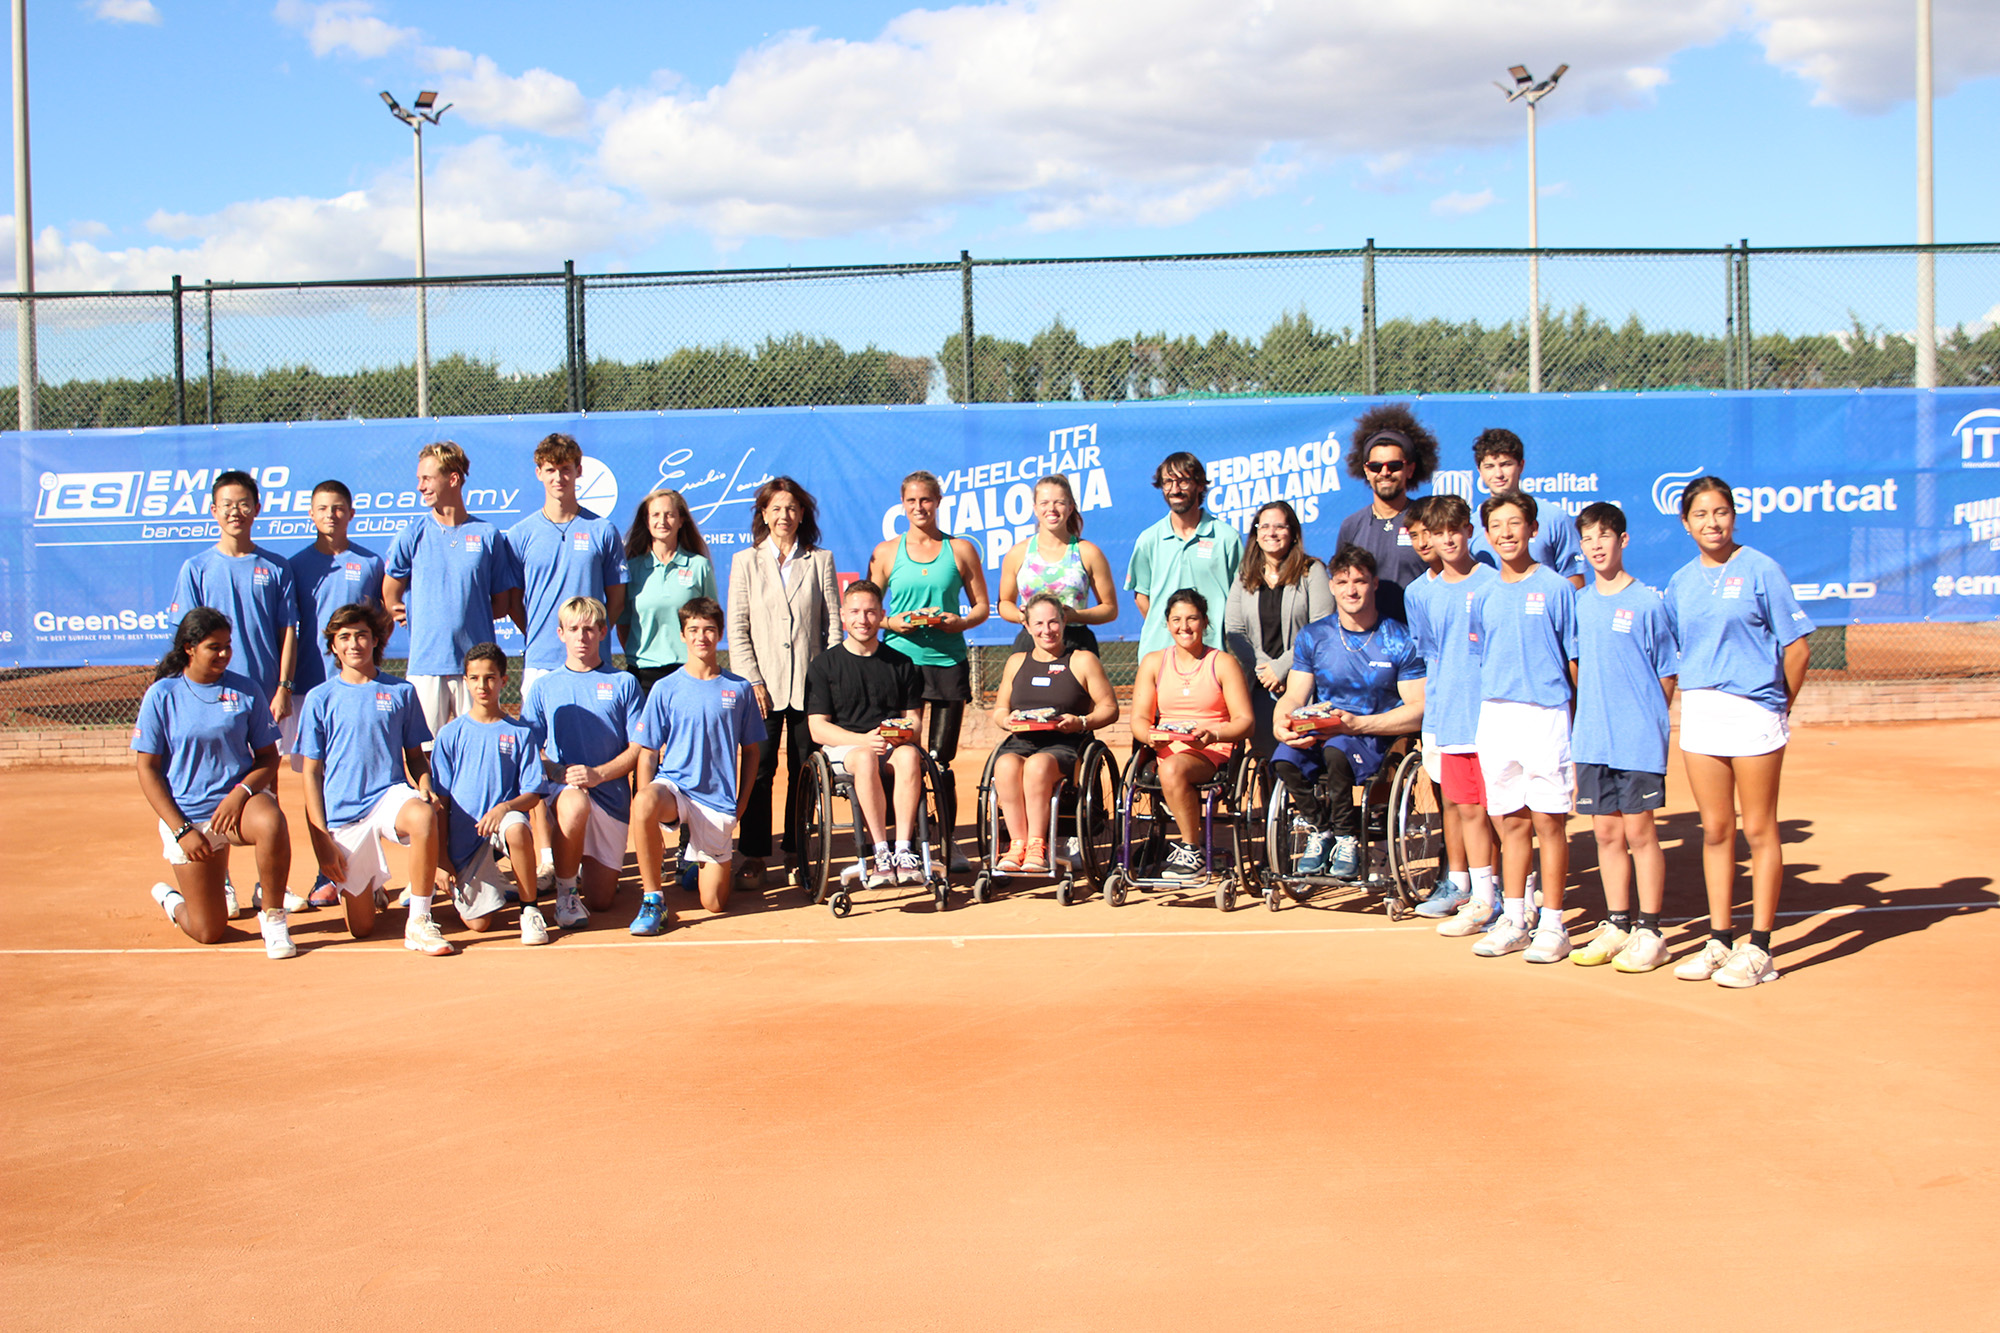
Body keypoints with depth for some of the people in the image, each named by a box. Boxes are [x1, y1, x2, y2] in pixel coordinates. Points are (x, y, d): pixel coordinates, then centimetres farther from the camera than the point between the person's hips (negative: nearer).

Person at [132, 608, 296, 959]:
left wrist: (240, 793, -17)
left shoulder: (245, 690, 1)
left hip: (239, 799, 1)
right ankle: (171, 899, 35)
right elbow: (147, 768, -2)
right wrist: (181, 829, -10)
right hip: (186, 814, -1)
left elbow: (268, 757, 4)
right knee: (208, 933, -2)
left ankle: (273, 917, -15)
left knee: (271, 823, -38)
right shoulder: (161, 695, -3)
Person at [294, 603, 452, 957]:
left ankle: (418, 922, -26)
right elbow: (312, 773, 4)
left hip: (390, 794, 0)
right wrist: (321, 839, -4)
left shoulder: (401, 691, 6)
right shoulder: (321, 699, 3)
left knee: (423, 817, -39)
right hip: (342, 812, 0)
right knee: (360, 928, 0)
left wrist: (426, 790, -10)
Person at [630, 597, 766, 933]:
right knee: (642, 805, -39)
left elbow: (750, 750, 12)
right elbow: (648, 754, 1)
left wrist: (742, 801, 4)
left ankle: (696, 861, 36)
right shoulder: (665, 689, 0)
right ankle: (653, 901, -22)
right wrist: (650, 814, -8)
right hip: (674, 785, -1)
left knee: (715, 903, 0)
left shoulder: (739, 689, 3)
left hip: (718, 799, 1)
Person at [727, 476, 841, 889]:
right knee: (759, 771, -4)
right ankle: (754, 857, 3)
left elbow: (833, 623, 7)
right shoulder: (745, 561, 9)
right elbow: (737, 628, 4)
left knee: (804, 772, 4)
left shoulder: (820, 560, 10)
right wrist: (752, 680, -6)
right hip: (764, 683, -1)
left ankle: (797, 852, 14)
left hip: (809, 683, 1)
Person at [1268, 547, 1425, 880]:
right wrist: (1281, 724, -20)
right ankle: (1319, 829, -1)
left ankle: (1347, 839, -12)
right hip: (1319, 733, 3)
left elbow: (1419, 710, -7)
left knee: (1336, 750, -37)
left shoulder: (1401, 640, -1)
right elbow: (1294, 697, 5)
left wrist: (1357, 724, -20)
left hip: (1376, 738, -3)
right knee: (1284, 759, -30)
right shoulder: (1312, 637, 8)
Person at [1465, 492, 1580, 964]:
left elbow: (1576, 661, 0)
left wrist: (1582, 725, -4)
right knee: (1512, 823, 9)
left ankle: (1552, 925, 5)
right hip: (1494, 715, 4)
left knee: (1548, 822, -2)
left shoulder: (1556, 588, 0)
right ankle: (1513, 921, 16)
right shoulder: (1483, 596, 12)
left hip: (1545, 716, -4)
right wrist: (1484, 723, 11)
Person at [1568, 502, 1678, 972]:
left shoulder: (1647, 603, -5)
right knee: (1607, 833, 10)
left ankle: (1649, 933, 8)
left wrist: (1647, 721, -2)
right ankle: (1616, 926, 20)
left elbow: (1668, 675, 0)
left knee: (1639, 832, 0)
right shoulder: (1581, 603, 9)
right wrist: (1586, 723, 11)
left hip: (1639, 740, -5)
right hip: (1591, 740, 5)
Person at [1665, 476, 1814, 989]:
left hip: (1753, 711, -4)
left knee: (1758, 830, 1)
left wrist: (1782, 704, 2)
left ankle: (1759, 949, 6)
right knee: (1715, 831, 9)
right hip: (1698, 711, 5)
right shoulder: (1680, 582, 10)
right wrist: (1685, 697, 8)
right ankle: (1720, 941, 17)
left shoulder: (1760, 570, -5)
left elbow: (1797, 648, -4)